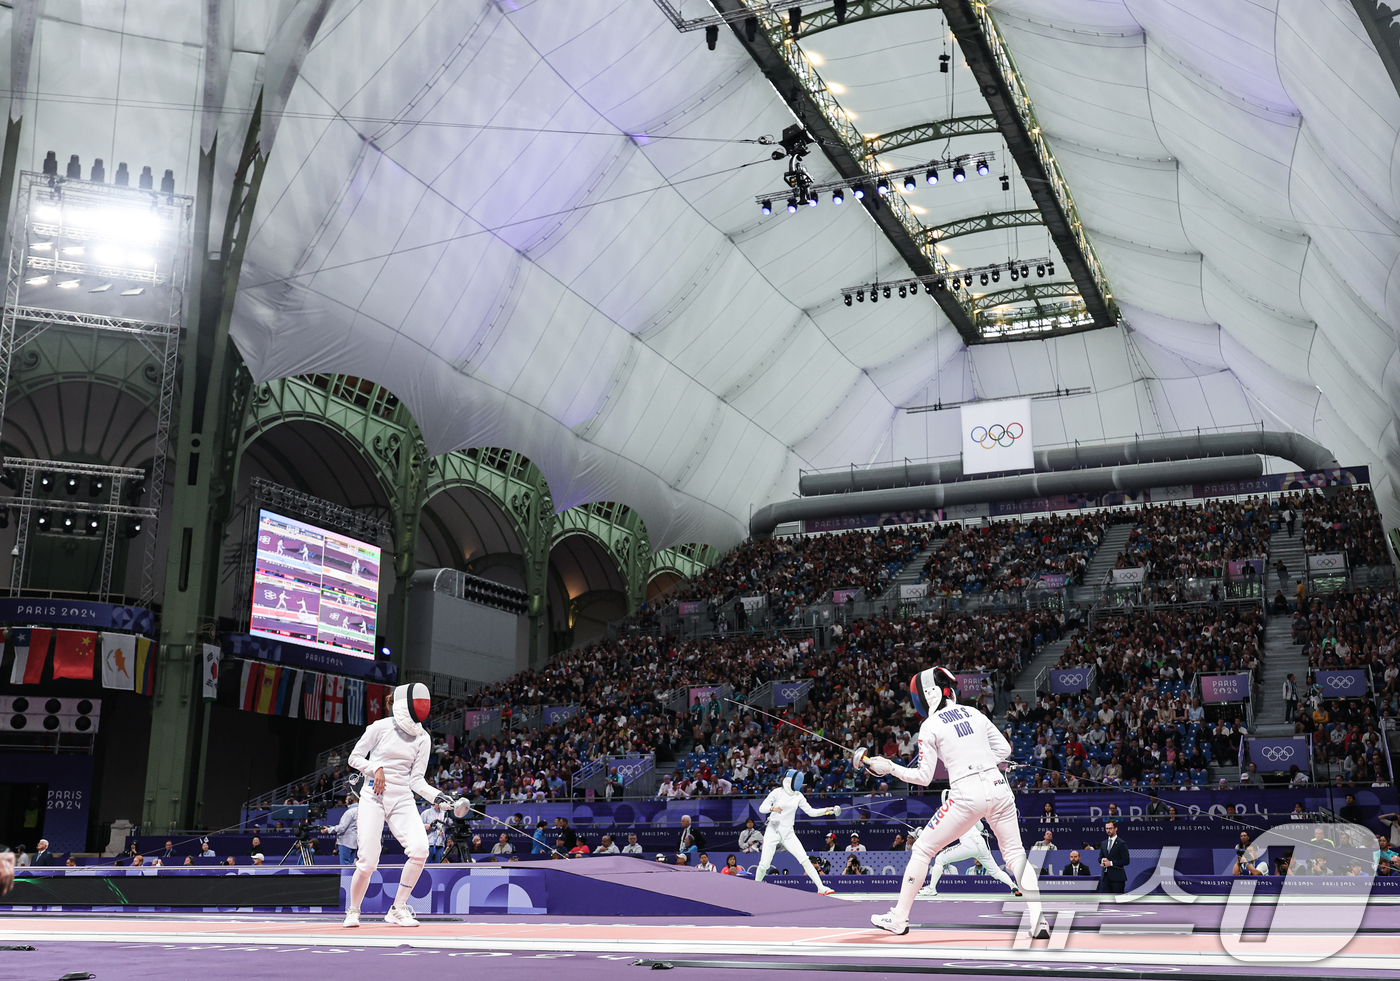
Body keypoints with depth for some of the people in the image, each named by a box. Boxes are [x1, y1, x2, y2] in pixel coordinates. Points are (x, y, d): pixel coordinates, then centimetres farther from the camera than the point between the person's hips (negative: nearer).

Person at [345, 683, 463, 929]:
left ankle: (397, 910, -3)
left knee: (420, 850, -20)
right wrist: (377, 768, -14)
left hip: (402, 800, 3)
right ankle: (353, 910, 21)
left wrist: (437, 795, -13)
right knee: (368, 863, -9)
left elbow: (416, 779, 3)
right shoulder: (381, 727, -5)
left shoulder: (422, 738, 3)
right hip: (373, 798, -3)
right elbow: (354, 758, 3)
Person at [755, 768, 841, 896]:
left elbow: (811, 812, 3)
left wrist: (827, 810, -13)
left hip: (788, 833, 3)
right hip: (772, 831, -3)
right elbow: (761, 808, -10)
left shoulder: (798, 796, 4)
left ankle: (821, 888, -12)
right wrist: (773, 808, -31)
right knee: (764, 864, -6)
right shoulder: (777, 792, -8)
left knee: (805, 860, -11)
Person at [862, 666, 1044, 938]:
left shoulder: (930, 726, 0)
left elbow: (924, 777, 0)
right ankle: (1038, 919, -5)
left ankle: (899, 918, 15)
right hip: (997, 786, 4)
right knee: (1015, 854, 13)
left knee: (923, 849, 10)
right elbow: (1004, 749, 16)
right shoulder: (974, 713, 14)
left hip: (967, 794, -4)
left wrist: (889, 768, 9)